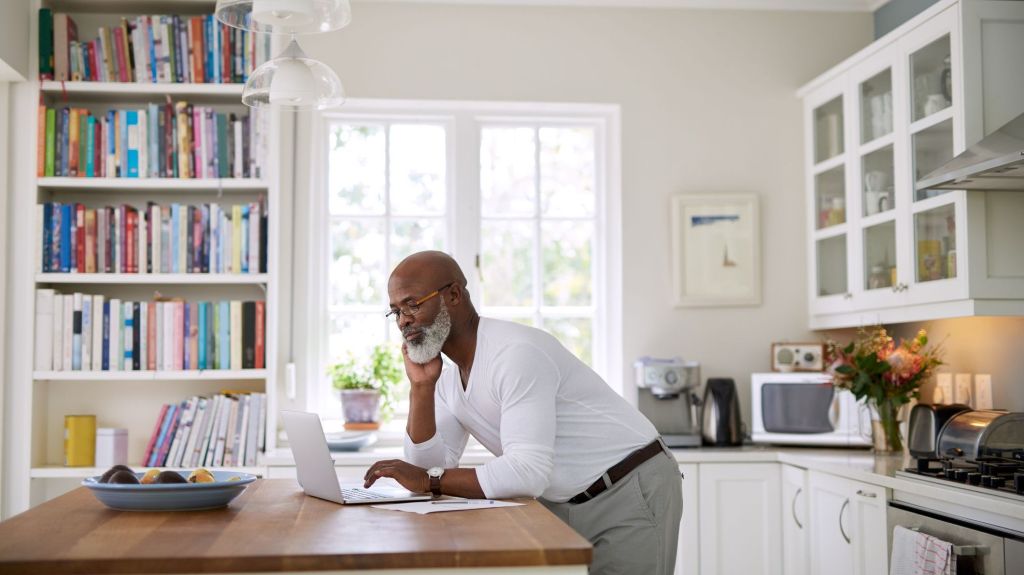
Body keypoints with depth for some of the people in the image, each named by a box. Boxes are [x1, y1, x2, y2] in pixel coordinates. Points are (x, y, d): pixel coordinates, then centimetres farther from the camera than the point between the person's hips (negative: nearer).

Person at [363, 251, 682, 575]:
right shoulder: (447, 377, 4)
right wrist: (421, 386, -9)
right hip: (564, 506, 8)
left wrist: (430, 480, -26)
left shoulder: (517, 353, -24)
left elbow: (528, 473, -31)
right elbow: (432, 468, -1)